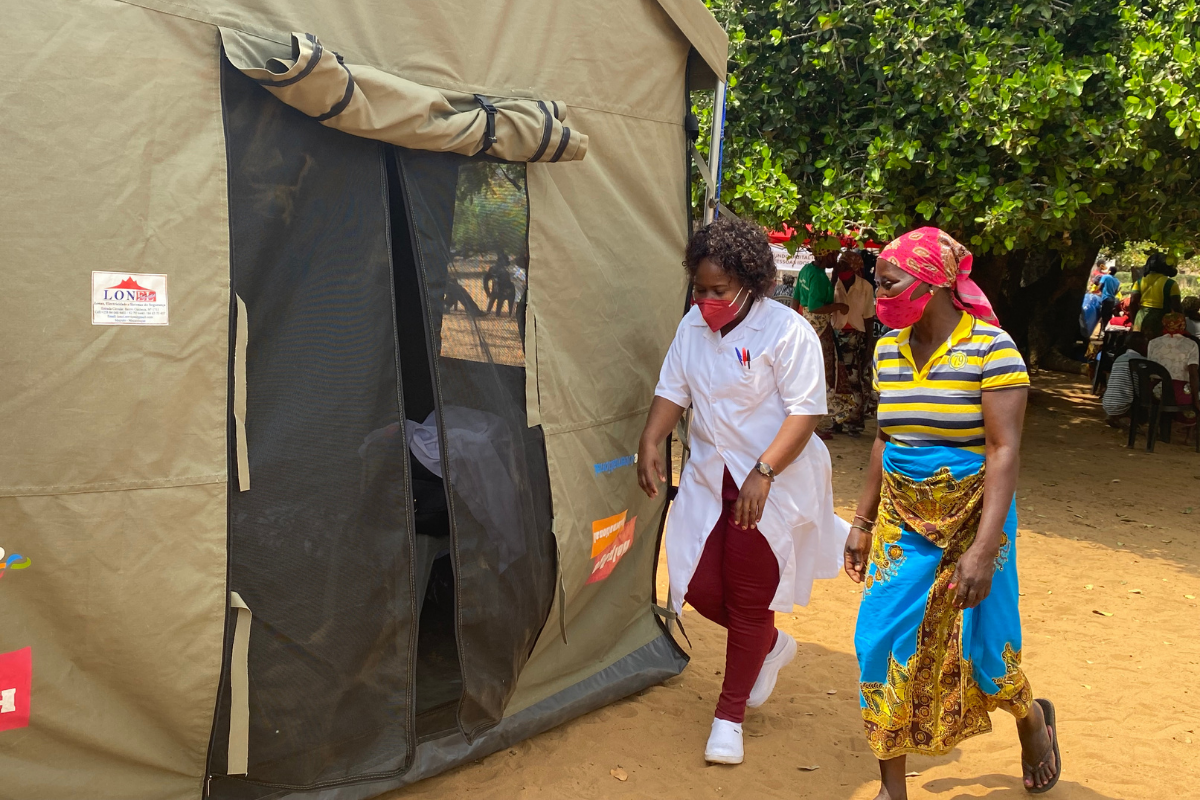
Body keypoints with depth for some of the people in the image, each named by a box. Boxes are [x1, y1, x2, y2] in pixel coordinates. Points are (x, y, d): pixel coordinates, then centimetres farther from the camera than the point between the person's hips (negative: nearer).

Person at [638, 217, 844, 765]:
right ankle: (772, 646, 35)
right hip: (709, 476, 6)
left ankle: (729, 717, 21)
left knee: (749, 601, 2)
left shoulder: (787, 331, -16)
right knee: (699, 587, 3)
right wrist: (650, 442, -8)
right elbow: (672, 391, 9)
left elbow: (805, 410, -19)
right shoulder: (693, 325, 4)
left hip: (773, 483, -6)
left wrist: (763, 473, -27)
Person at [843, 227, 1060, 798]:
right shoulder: (888, 350, 3)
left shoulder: (991, 349, -16)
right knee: (881, 642, -1)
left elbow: (1004, 451, -19)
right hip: (903, 521, 5)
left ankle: (1032, 720, 42)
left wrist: (983, 549, -25)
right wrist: (863, 523, 12)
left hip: (973, 519, -5)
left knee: (983, 649, 6)